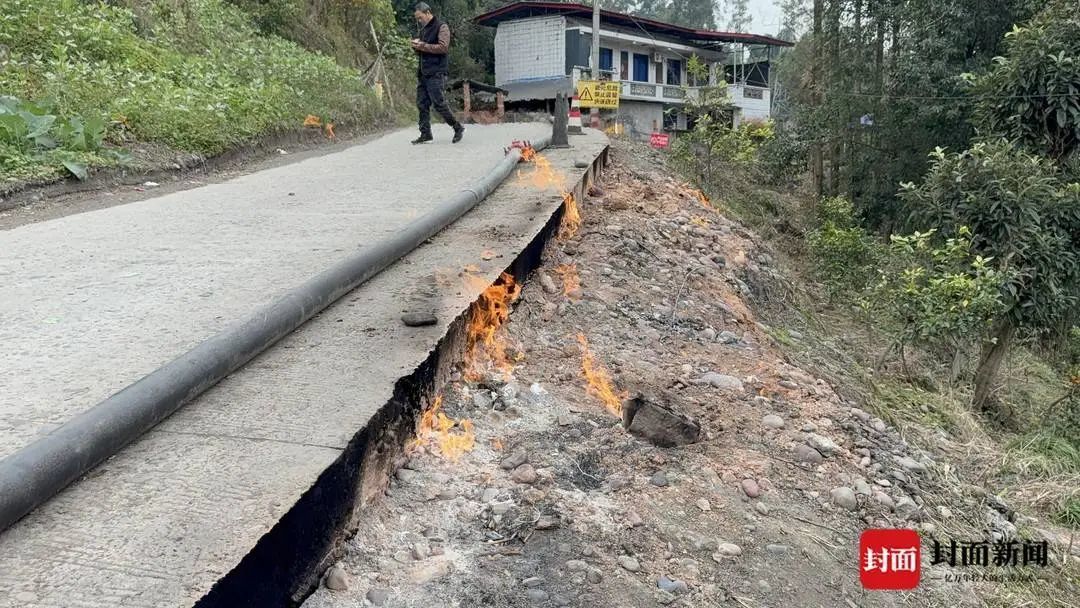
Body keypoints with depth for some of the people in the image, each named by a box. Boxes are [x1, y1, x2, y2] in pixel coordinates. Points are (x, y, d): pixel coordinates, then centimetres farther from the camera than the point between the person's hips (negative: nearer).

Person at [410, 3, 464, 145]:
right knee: (422, 104, 3)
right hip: (423, 72, 8)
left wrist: (423, 46, -14)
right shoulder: (423, 29, 21)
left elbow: (443, 47, -16)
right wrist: (416, 46, 3)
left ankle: (458, 128, 5)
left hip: (436, 73, -8)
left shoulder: (441, 26, -4)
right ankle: (425, 134, 7)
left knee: (438, 103, -9)